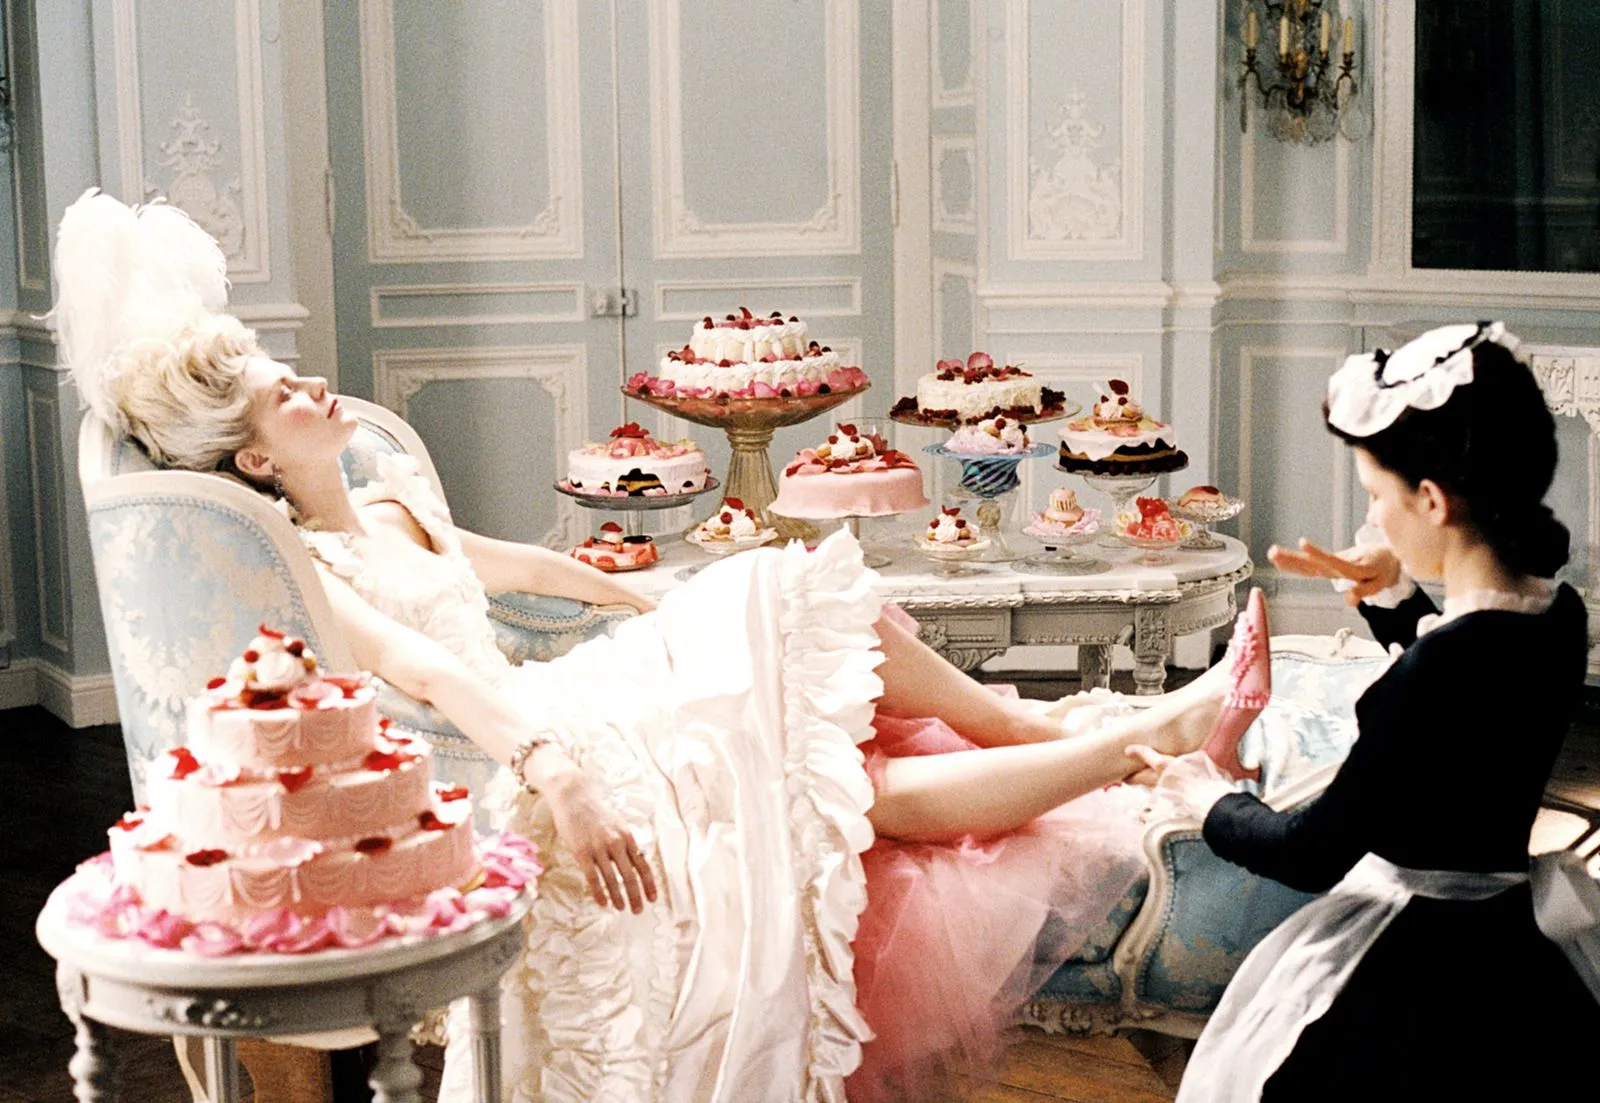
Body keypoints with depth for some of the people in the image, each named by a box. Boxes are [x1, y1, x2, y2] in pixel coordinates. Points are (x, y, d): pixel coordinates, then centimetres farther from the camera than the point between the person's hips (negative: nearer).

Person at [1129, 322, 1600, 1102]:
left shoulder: (1446, 665, -28)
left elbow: (1311, 854, -20)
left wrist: (1208, 802, -2)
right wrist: (1391, 594, 8)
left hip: (1413, 969, -8)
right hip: (1503, 945, 8)